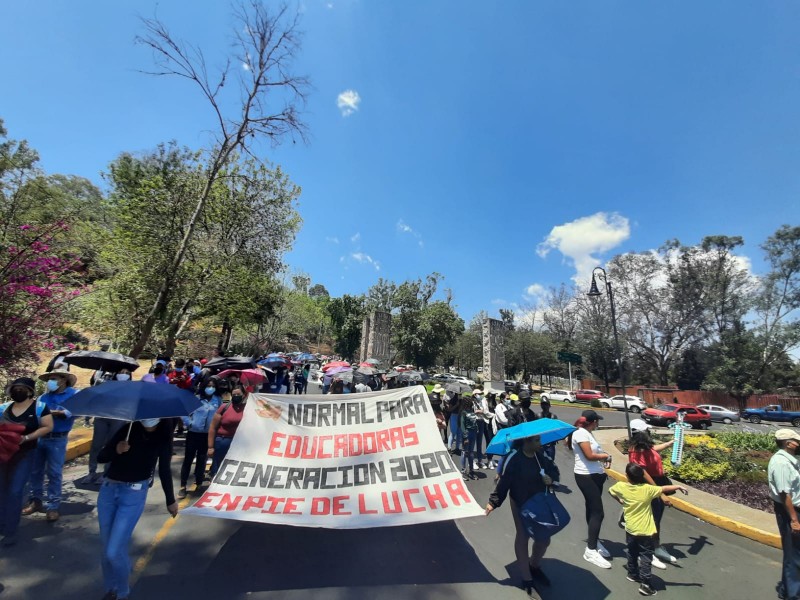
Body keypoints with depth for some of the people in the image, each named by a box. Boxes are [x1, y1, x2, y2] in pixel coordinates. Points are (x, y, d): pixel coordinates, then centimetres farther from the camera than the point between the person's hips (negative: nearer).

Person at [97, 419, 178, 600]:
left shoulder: (163, 433, -9)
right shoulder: (128, 427, -7)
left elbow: (164, 469, 1)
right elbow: (101, 457, -3)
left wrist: (170, 500, 6)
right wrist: (115, 449, -24)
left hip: (134, 494, -3)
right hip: (108, 489, 3)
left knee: (114, 551, -5)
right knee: (107, 548, 13)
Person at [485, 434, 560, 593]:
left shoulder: (542, 456, -8)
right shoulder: (514, 458, -25)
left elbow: (555, 471, 7)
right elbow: (504, 482, -21)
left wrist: (552, 479, -15)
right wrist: (493, 502, -22)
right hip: (520, 504, -5)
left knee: (544, 538, 15)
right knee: (522, 538, 11)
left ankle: (535, 566, 46)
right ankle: (527, 579, 32)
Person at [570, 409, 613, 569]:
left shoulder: (586, 433, 13)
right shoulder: (581, 433, -18)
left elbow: (593, 452, 12)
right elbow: (590, 456, -21)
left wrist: (603, 458, -6)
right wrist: (606, 456, -5)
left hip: (595, 475, 10)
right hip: (586, 476, -10)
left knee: (592, 509, 18)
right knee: (598, 512, -8)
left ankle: (594, 541, 31)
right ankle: (591, 550, -1)